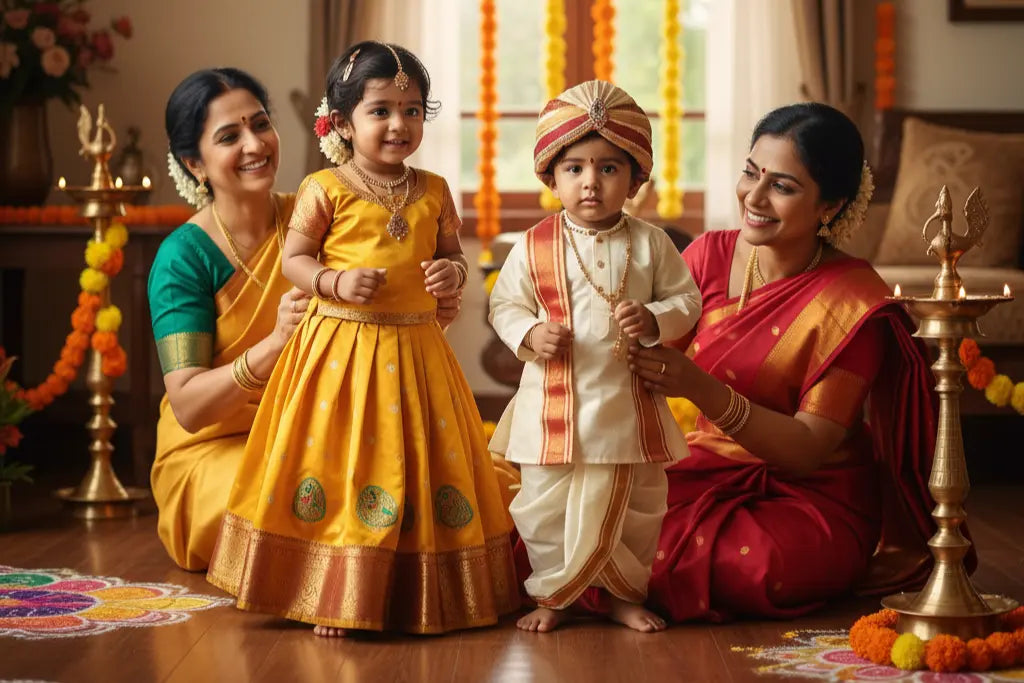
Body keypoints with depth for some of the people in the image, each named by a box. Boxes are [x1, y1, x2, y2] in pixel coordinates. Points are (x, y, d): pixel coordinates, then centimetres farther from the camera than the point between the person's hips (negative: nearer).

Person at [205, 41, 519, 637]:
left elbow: (453, 256, 14)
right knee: (340, 464, -2)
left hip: (415, 349, 3)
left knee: (420, 465, 7)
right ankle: (335, 597, 9)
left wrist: (453, 273, -8)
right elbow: (295, 259, -1)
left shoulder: (434, 192, 7)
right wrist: (337, 282, -18)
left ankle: (425, 593, 20)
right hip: (341, 346, -3)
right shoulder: (325, 190, -4)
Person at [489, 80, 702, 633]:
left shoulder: (650, 244, -1)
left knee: (637, 506, 12)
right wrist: (528, 334, -14)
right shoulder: (534, 247, -3)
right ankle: (550, 594, 24)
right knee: (545, 505, 6)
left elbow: (686, 301, 4)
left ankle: (626, 594, 31)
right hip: (554, 404, -1)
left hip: (629, 405, 1)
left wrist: (654, 319, -16)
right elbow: (504, 304, 5)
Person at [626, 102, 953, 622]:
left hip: (814, 494, -3)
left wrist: (704, 391, -32)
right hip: (706, 471, 3)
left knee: (763, 567, -34)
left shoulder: (853, 301, -14)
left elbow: (807, 449, -18)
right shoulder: (710, 255, -1)